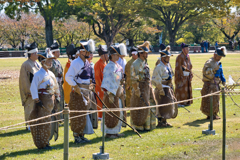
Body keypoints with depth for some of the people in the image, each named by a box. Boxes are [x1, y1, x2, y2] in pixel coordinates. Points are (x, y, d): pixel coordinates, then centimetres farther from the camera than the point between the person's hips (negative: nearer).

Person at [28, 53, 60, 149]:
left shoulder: (51, 74, 11)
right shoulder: (38, 74, -11)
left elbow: (56, 86, 22)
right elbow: (33, 88, -14)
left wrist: (57, 97, 15)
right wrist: (37, 101, -17)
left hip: (51, 100, 8)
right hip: (43, 100, -7)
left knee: (52, 121, 9)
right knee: (43, 123, -5)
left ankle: (46, 142, 19)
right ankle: (41, 144, 2)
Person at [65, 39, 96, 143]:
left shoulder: (87, 63, 13)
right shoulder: (76, 63, -14)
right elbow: (68, 77, -19)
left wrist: (90, 89, 16)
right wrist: (76, 87, -21)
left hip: (87, 92, 8)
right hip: (78, 93, -8)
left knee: (84, 114, 12)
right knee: (78, 115, -5)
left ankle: (81, 136, 20)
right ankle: (76, 136, 3)